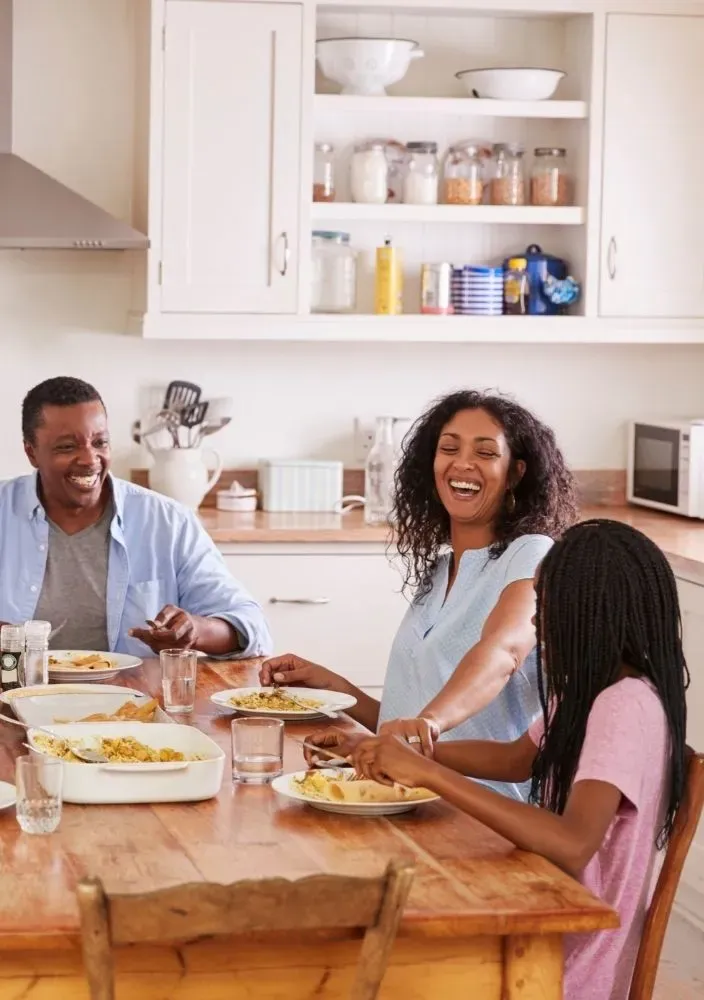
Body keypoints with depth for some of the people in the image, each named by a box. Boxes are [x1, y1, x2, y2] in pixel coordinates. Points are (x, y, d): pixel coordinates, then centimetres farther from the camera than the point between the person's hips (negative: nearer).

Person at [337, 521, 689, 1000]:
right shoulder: (592, 689, 5)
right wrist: (406, 751, 7)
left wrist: (428, 774, -35)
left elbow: (573, 846, -36)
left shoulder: (627, 707, -23)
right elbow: (518, 759, 20)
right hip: (561, 943, 8)